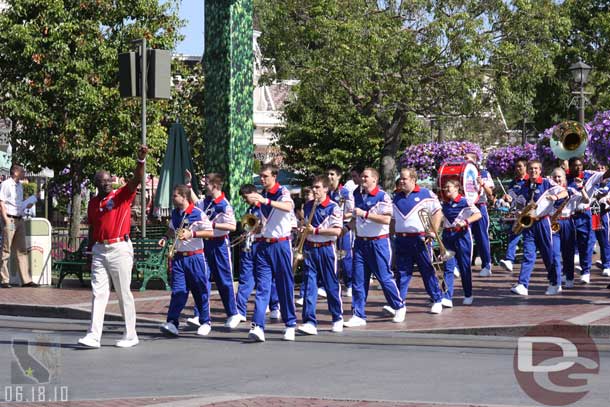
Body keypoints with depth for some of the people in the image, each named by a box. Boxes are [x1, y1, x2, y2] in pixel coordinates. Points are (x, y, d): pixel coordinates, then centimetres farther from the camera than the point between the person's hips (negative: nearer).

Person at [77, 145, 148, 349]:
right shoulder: (93, 202, 11)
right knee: (98, 292, 1)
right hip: (100, 250, 5)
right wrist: (90, 251, 19)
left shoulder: (122, 195, -3)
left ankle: (131, 335, 10)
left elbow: (136, 180, -20)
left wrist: (141, 160, -35)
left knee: (124, 293, 1)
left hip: (119, 249, -5)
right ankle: (93, 336, 0)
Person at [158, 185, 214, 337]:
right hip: (178, 257, 5)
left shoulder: (198, 214, -10)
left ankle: (205, 322, 18)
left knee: (200, 291, 5)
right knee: (177, 291, -5)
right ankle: (172, 323, -13)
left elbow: (210, 233, -10)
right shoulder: (175, 213, 10)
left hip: (195, 257, -5)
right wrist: (166, 237, 7)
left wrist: (192, 234, -20)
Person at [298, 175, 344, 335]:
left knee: (331, 286, 4)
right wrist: (303, 230, 5)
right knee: (309, 285, -3)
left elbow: (337, 231, -18)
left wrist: (315, 230, -19)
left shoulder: (333, 208, -9)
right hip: (310, 249, 5)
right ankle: (310, 322, -6)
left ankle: (338, 319, 21)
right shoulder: (308, 205, 10)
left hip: (326, 249, -5)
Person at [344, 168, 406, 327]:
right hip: (360, 241, 6)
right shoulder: (357, 195, 11)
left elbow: (386, 219, -21)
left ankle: (399, 307, 19)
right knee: (358, 280, 2)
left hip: (378, 242, -6)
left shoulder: (382, 196, -10)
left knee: (385, 278, -1)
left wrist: (364, 213, -21)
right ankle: (358, 315, 5)